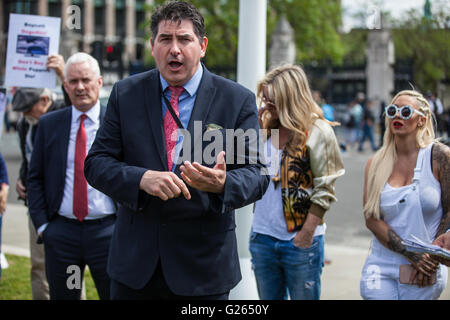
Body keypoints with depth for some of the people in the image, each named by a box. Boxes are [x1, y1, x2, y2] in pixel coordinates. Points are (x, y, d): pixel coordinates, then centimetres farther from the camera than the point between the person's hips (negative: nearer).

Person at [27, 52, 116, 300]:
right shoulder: (48, 124, 7)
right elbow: (35, 178, 9)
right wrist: (41, 224, 0)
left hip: (107, 231, -2)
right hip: (61, 231, 2)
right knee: (62, 295, 11)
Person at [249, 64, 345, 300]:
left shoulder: (317, 132, -8)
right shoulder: (265, 129, 9)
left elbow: (324, 190, -9)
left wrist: (307, 233, -12)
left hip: (300, 242, -5)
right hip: (262, 237, 5)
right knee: (269, 298, 15)